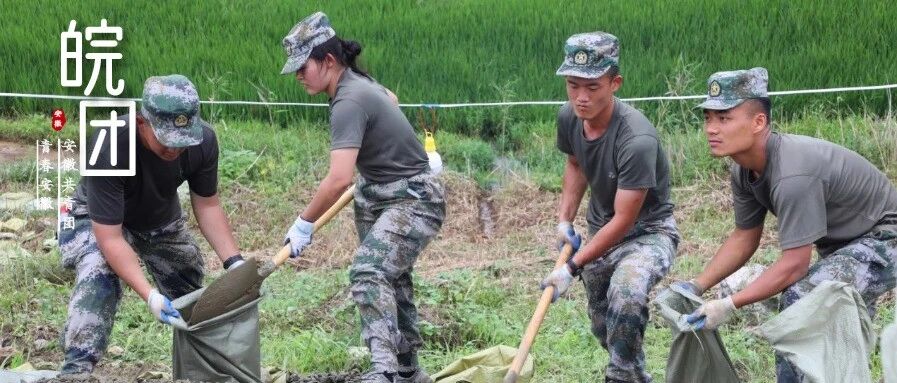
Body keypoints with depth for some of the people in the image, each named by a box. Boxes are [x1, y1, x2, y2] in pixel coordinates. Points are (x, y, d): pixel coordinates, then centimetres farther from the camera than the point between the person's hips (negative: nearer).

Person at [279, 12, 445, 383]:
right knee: (390, 277, 19)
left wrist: (303, 223, -21)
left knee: (367, 272, -27)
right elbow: (390, 100, 31)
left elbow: (339, 178, -32)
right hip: (383, 196, 11)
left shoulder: (349, 102, -24)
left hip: (413, 201, -11)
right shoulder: (360, 84, 5)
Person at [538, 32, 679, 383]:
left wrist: (572, 267, -23)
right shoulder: (569, 117, -13)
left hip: (648, 231, -7)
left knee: (626, 292, -36)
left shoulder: (637, 139, -33)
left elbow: (624, 220, -27)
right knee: (602, 326, 18)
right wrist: (564, 220, 0)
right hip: (601, 229, 7)